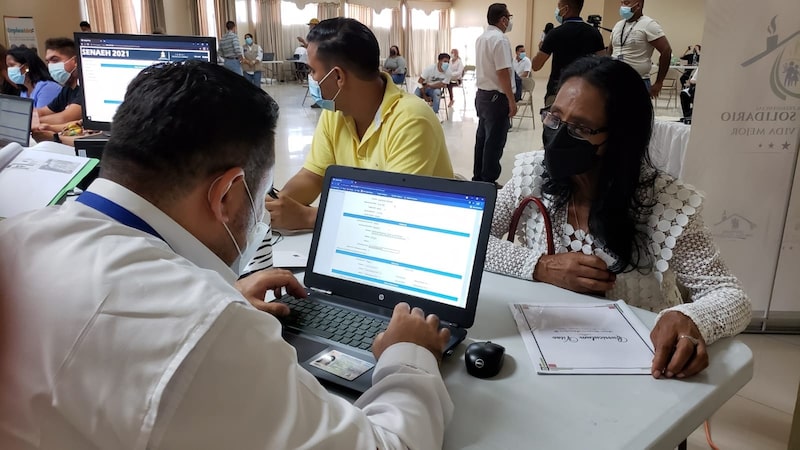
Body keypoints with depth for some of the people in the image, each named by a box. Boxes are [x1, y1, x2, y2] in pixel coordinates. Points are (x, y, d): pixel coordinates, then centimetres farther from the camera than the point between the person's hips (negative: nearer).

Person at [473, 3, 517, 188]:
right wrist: (512, 101, -17)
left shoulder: (481, 38, 11)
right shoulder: (500, 39, -17)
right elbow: (503, 73, -21)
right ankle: (488, 182, 4)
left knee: (482, 138, 14)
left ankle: (478, 178, 22)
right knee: (494, 142, -2)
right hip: (496, 97, -9)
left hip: (482, 94, 9)